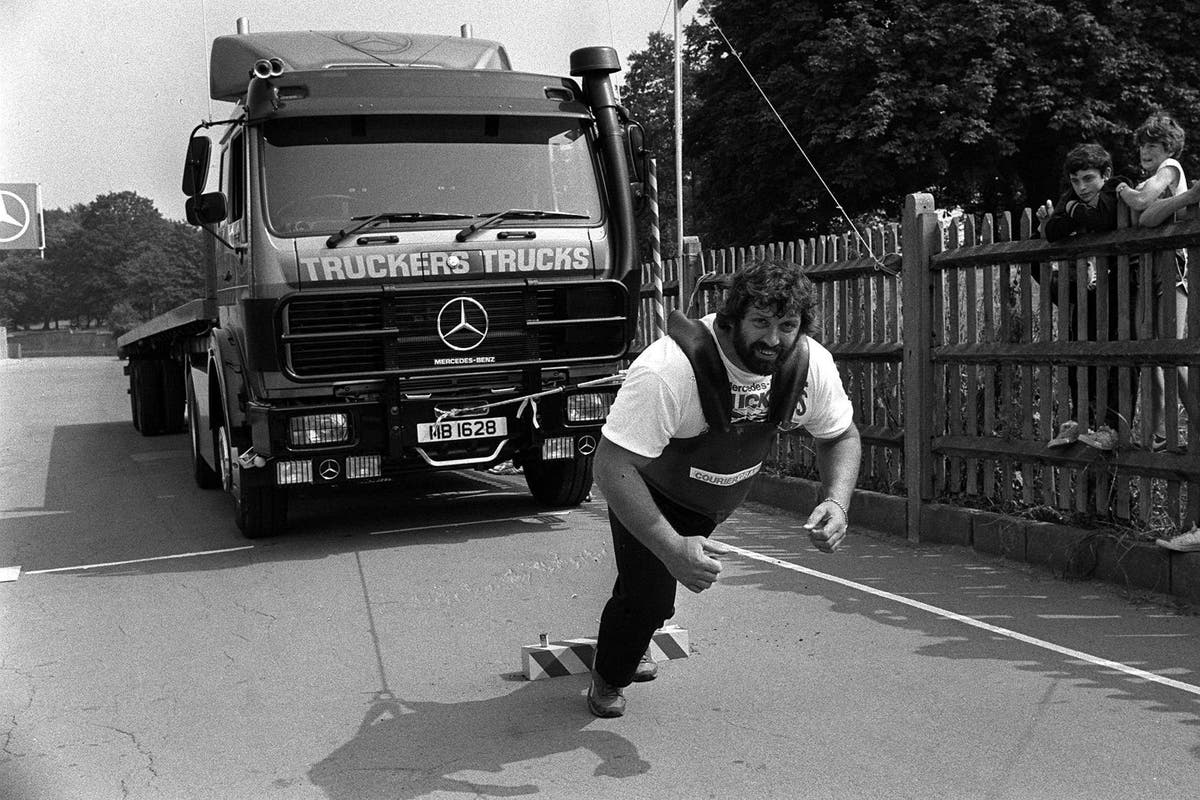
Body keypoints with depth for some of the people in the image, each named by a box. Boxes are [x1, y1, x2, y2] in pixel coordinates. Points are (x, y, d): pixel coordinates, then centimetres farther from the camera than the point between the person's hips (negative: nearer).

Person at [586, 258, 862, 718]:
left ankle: (632, 644, 56)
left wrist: (836, 503, -27)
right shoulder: (669, 370, -43)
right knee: (649, 595, -12)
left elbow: (842, 437, -7)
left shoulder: (811, 365, -25)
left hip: (721, 498, 5)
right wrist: (672, 548, -51)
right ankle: (608, 679, 23)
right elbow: (612, 466, -42)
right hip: (652, 490, -5)